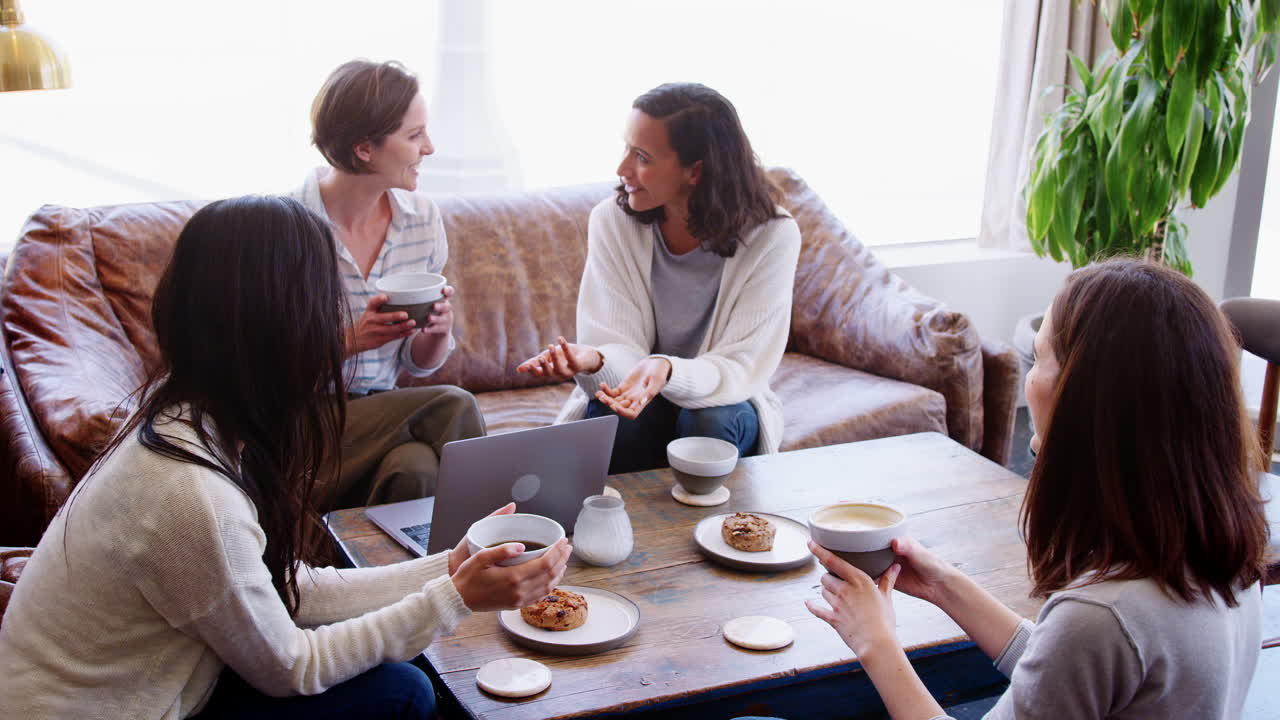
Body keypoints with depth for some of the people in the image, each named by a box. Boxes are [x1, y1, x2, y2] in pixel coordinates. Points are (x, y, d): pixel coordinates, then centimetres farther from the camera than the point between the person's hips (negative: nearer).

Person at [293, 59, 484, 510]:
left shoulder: (421, 218, 5)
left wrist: (439, 330, -11)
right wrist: (349, 341, -23)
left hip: (382, 413, 4)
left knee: (417, 469, -30)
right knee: (454, 406, -24)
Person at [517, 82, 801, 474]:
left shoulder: (772, 236, -19)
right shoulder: (612, 220, -13)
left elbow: (740, 368, -21)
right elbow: (620, 348, -15)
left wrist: (667, 371, -43)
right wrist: (594, 360, -41)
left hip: (723, 400, 0)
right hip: (631, 390, 1)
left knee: (711, 421, -32)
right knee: (613, 416, -31)